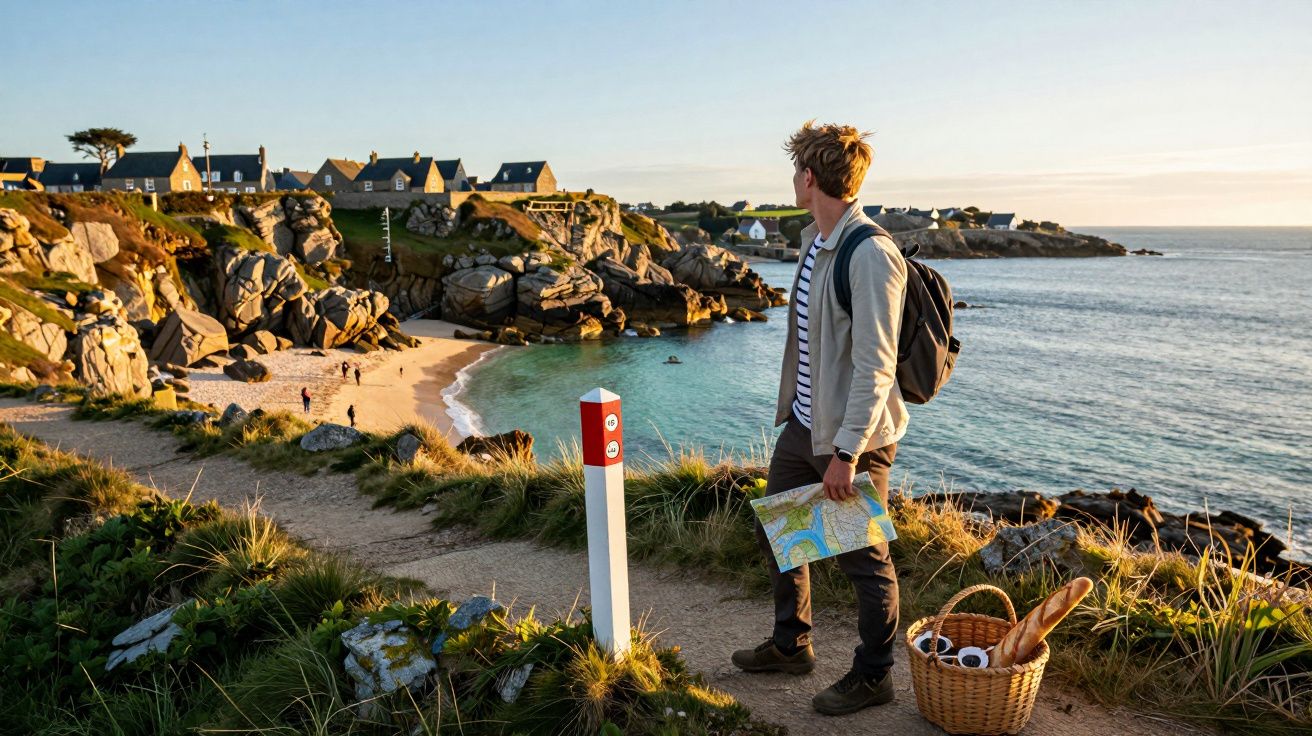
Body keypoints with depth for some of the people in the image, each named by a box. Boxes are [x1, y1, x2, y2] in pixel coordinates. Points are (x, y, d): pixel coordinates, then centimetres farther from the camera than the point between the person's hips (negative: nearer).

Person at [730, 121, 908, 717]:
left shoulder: (871, 254, -21)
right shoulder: (815, 240, 8)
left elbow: (875, 366, -23)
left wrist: (847, 451, -23)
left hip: (852, 434, -10)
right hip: (803, 424, 10)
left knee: (863, 558, 7)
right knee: (775, 532, 20)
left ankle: (872, 676, 27)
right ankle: (791, 645, 40)